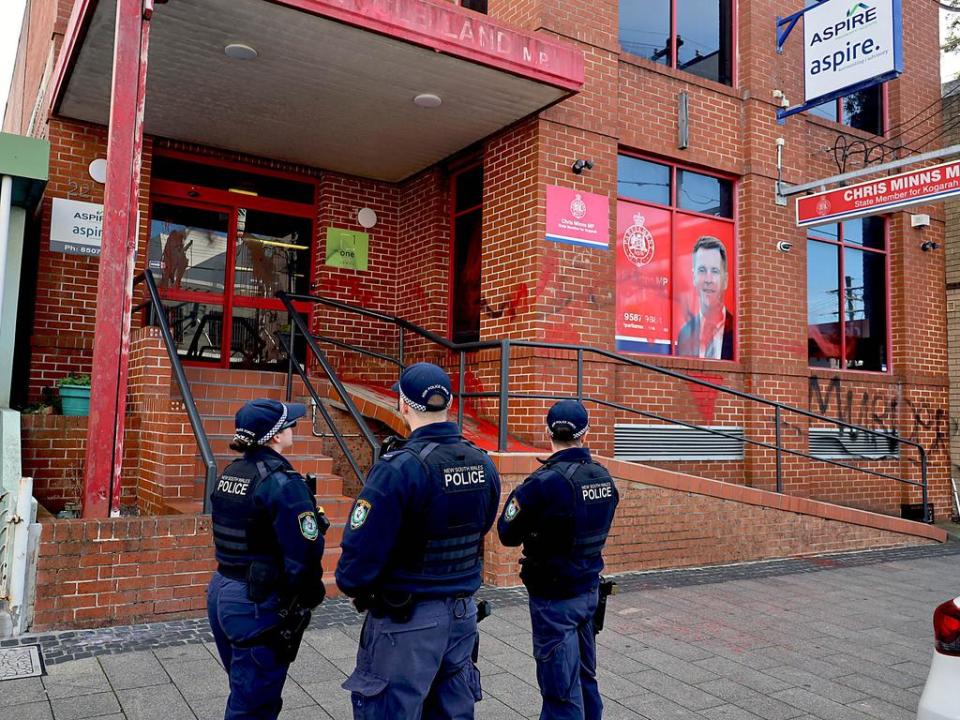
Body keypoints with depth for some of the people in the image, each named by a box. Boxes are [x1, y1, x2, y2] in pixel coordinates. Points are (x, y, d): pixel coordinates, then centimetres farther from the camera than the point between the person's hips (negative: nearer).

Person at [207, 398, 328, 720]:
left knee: (246, 690, 23)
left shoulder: (230, 473, 6)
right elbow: (304, 555, -21)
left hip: (222, 592, 8)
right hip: (258, 605, -8)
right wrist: (309, 596, -5)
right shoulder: (283, 482, -19)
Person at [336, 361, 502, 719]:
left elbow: (361, 551, -21)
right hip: (463, 610, 6)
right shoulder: (484, 465, -1)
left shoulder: (398, 469, -22)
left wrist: (351, 585, -2)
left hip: (407, 619, -6)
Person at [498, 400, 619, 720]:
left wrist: (517, 497, 1)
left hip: (554, 599, -7)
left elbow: (508, 535, -13)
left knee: (561, 690, 3)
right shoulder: (604, 477, -1)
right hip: (590, 590, 7)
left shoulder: (544, 482, -22)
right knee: (584, 676, 22)